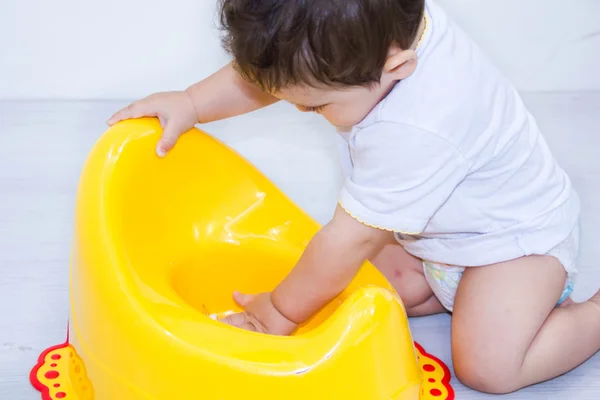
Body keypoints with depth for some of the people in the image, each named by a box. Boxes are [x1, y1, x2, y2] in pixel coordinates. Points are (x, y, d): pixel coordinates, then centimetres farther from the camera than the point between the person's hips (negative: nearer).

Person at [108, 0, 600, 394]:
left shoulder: (416, 132, -43)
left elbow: (351, 240, -31)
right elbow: (269, 72, -4)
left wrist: (283, 310, -16)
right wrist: (191, 103, -14)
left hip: (519, 233, -8)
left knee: (486, 365, -20)